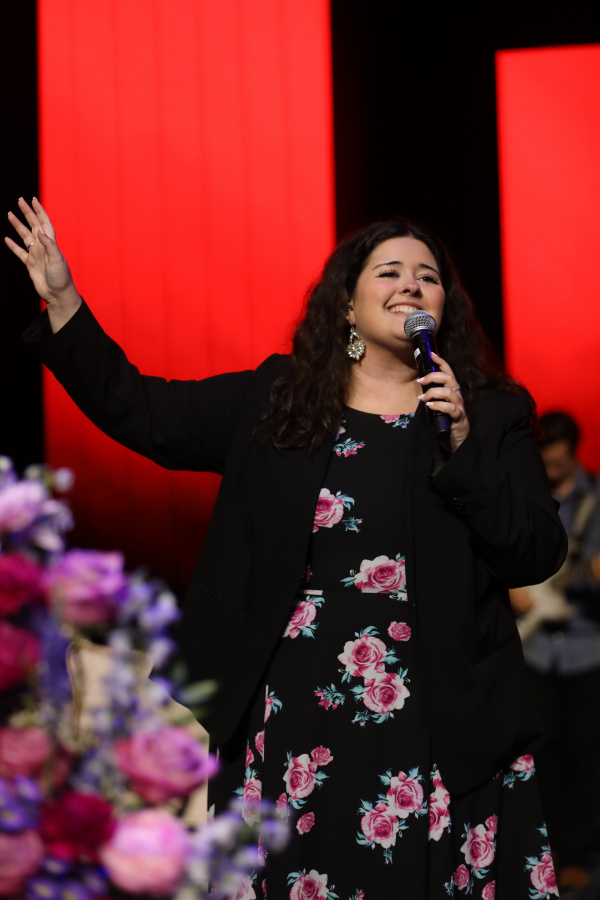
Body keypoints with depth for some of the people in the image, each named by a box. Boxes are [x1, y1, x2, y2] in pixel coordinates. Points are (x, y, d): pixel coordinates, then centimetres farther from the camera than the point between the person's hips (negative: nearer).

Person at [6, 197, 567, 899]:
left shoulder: (492, 414, 4)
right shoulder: (272, 400, 9)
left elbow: (539, 556, -3)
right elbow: (139, 411, 13)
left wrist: (462, 446, -14)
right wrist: (63, 303, 9)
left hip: (436, 724, -1)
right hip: (301, 720, 2)